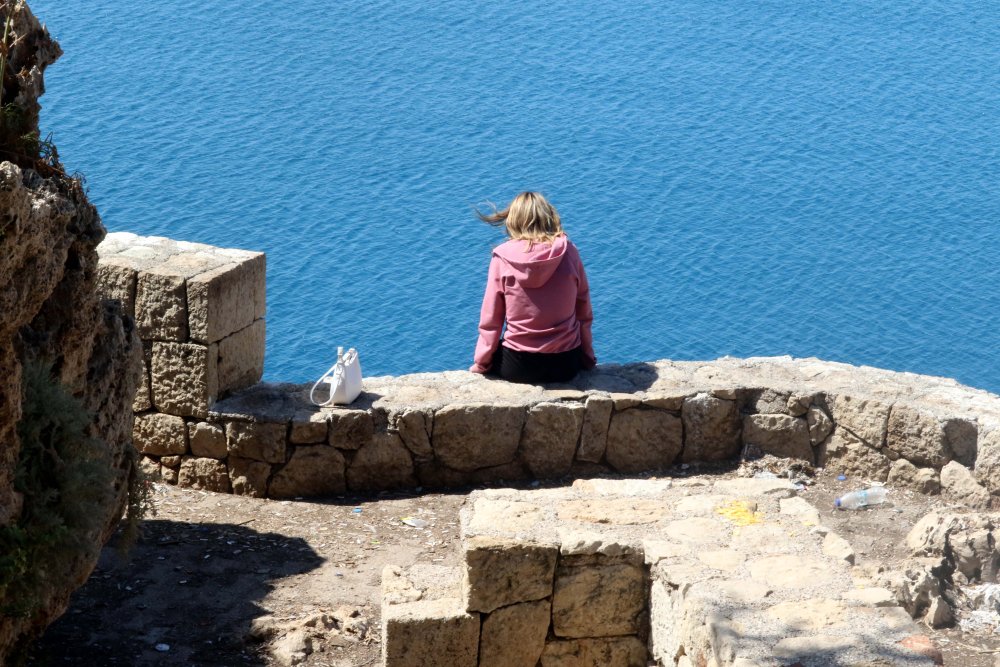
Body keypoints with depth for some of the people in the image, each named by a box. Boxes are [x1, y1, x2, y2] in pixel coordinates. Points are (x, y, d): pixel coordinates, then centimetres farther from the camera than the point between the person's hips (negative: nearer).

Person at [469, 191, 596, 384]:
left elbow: (490, 318, -3)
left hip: (518, 366, -1)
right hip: (566, 363, 1)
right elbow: (584, 312, 3)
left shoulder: (503, 257, -8)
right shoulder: (569, 252, -5)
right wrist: (588, 358, 16)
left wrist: (481, 363, 10)